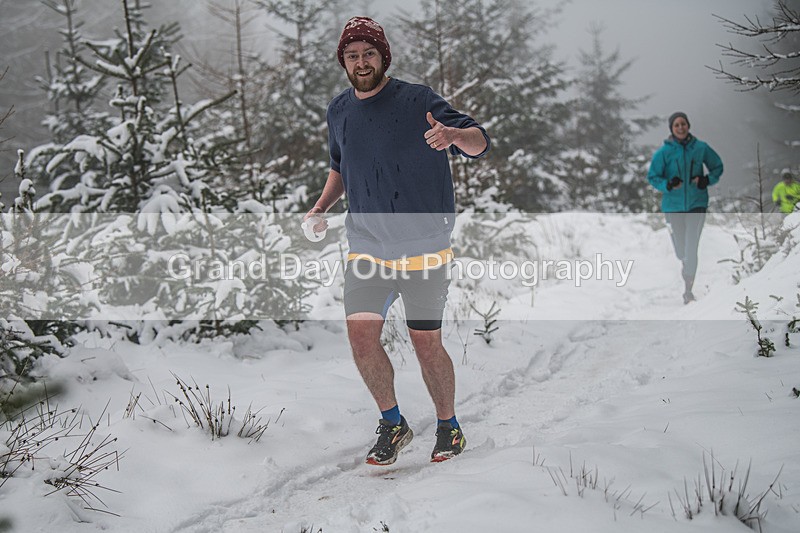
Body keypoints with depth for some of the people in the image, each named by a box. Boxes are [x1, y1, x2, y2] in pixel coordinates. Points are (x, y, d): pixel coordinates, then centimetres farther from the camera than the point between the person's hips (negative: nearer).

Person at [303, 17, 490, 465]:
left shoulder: (418, 101, -9)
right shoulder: (339, 112, 7)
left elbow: (480, 142, -14)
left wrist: (453, 134, -37)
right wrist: (323, 205, 8)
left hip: (424, 248, -4)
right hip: (366, 247, 4)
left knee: (427, 344, 0)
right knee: (361, 334, -9)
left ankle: (449, 427, 23)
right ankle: (393, 425, 12)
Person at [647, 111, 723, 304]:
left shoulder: (700, 148, -3)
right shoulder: (663, 151, -5)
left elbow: (717, 166, 10)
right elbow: (652, 176, -1)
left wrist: (708, 180, -9)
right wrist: (667, 185, -20)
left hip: (697, 203, 0)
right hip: (673, 205, 1)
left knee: (691, 249, -10)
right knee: (680, 250, 7)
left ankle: (688, 290, -4)